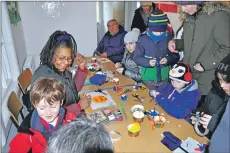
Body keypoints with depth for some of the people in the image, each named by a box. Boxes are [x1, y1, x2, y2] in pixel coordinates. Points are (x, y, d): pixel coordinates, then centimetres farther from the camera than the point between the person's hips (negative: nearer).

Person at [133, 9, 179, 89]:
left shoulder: (169, 38, -4)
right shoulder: (143, 39, -7)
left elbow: (176, 56, 2)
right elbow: (136, 58, -5)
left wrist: (168, 59, -18)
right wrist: (148, 62, -21)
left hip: (165, 78, 1)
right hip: (149, 79, -1)